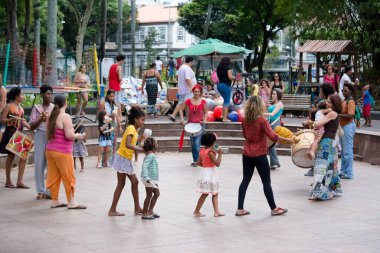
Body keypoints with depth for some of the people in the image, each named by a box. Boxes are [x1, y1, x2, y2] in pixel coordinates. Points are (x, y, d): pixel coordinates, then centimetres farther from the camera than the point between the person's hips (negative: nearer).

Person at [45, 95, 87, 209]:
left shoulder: (51, 116, 9)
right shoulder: (65, 117, -15)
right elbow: (69, 135, -20)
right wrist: (79, 136, -3)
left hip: (50, 150, 8)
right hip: (62, 152, -8)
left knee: (53, 177, 11)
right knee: (69, 177, 2)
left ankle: (54, 201, 17)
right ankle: (71, 202, 7)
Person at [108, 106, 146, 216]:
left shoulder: (134, 129, 12)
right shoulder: (131, 128, -15)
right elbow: (128, 145, -29)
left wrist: (139, 140, 0)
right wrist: (141, 149, -31)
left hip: (127, 159, 9)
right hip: (122, 158, -9)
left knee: (135, 182, 10)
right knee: (121, 184, -3)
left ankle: (137, 208, 17)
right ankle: (112, 210, 2)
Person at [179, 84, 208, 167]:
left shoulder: (203, 102, -3)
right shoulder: (189, 101, 0)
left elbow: (206, 112, 4)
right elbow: (181, 109, 7)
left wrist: (204, 120, -13)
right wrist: (182, 119, -4)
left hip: (200, 124, -3)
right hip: (190, 123, 3)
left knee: (197, 143, -15)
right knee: (192, 143, 9)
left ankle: (196, 160, -9)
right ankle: (195, 160, 20)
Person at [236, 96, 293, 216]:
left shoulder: (245, 120, 1)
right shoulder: (262, 120, -17)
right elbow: (272, 136, -20)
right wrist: (287, 139, -13)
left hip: (247, 154, 6)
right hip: (259, 155, -6)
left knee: (245, 180, 11)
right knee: (266, 182, 5)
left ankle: (240, 209, 10)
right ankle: (274, 209, 14)